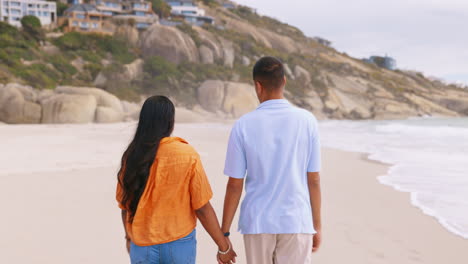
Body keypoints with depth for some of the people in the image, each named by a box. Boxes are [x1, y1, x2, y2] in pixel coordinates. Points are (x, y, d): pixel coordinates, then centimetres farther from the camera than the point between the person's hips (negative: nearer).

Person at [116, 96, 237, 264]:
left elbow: (125, 205, 4)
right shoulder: (187, 156, -13)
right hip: (180, 244, -2)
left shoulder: (132, 157, -6)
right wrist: (224, 247, 0)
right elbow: (202, 209, -12)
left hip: (142, 247, 2)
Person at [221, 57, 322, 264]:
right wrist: (317, 224, 9)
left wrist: (224, 233, 3)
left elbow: (235, 185, -5)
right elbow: (314, 180, -2)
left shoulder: (243, 125, -6)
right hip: (296, 223, 0)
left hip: (257, 223, 0)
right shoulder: (307, 121, -5)